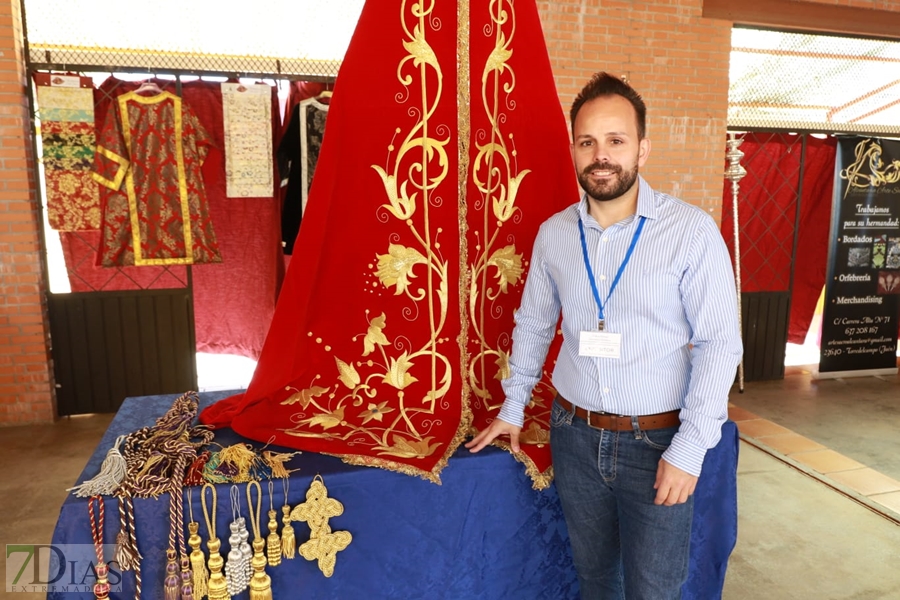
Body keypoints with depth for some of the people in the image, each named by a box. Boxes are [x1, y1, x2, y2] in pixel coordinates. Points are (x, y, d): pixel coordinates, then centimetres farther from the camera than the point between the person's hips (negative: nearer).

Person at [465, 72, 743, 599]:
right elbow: (533, 325, 11)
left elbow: (720, 344, -11)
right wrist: (513, 407, 13)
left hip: (657, 442, -3)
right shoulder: (553, 234, 0)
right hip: (575, 435, 4)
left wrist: (690, 449, -14)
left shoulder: (692, 230, -12)